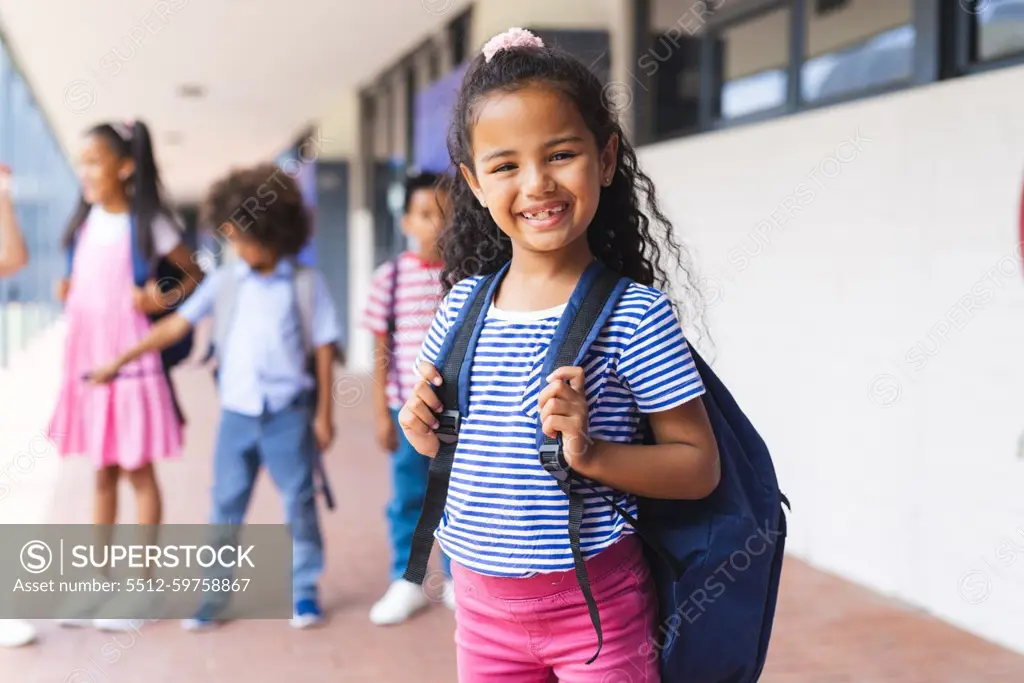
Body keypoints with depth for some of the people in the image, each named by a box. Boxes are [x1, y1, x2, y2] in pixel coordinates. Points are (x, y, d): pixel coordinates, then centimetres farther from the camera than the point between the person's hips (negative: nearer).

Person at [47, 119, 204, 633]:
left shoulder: (148, 224, -8)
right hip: (88, 358, 6)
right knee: (102, 473, 13)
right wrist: (67, 291, 3)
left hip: (130, 359, -6)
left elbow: (197, 277, -2)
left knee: (138, 471, 2)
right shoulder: (87, 219, 8)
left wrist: (164, 298, -18)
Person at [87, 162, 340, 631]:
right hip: (236, 411, 3)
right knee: (226, 504, 8)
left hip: (288, 412, -2)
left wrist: (323, 413, -3)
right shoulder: (225, 280, 2)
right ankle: (213, 592, 17)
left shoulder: (306, 283, -4)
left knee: (299, 501, 5)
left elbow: (323, 349, -2)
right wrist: (120, 361, -2)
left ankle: (305, 589, 19)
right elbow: (177, 324, 2)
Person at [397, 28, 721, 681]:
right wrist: (425, 429, -7)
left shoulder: (635, 315, -14)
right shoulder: (463, 304, 1)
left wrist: (591, 452, -25)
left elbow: (699, 467, -11)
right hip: (484, 603, 4)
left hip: (596, 605, -4)